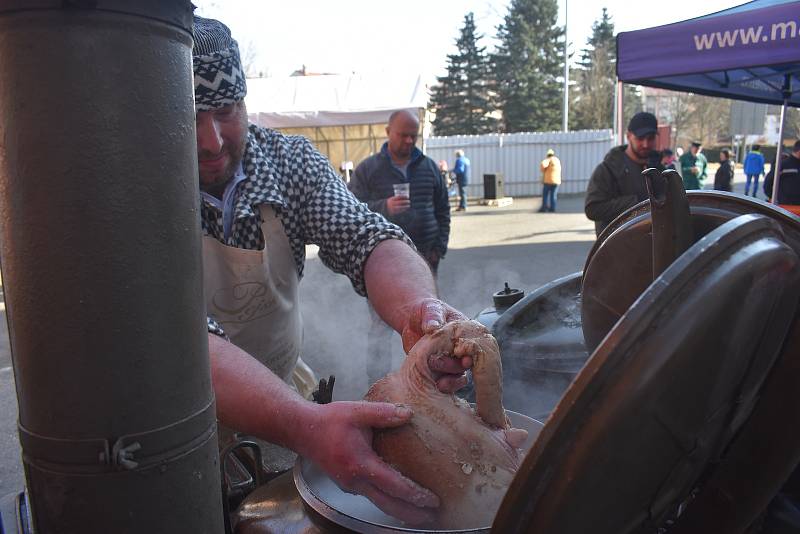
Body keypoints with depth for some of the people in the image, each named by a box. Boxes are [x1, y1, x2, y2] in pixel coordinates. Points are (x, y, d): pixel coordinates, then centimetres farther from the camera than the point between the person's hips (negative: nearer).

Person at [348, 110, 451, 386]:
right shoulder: (367, 169, 1)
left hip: (423, 259, 3)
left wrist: (439, 247, 5)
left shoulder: (429, 167, 10)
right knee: (381, 324, -1)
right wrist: (384, 207, -22)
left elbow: (443, 210, 14)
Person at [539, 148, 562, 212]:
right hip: (557, 181, 6)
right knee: (553, 195, 7)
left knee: (545, 194, 2)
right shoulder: (557, 160, 15)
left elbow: (542, 165, -26)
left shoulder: (549, 160, -6)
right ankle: (552, 207, 4)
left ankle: (544, 207, 0)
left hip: (548, 180, -6)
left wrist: (543, 171, -6)